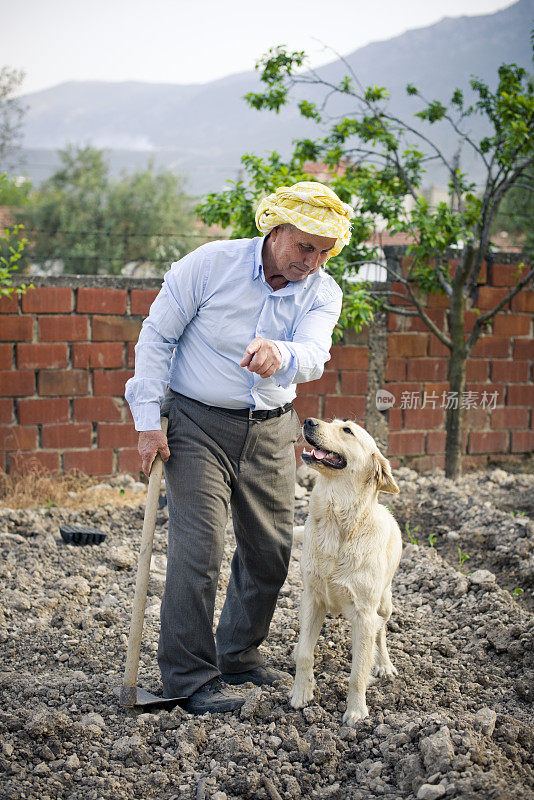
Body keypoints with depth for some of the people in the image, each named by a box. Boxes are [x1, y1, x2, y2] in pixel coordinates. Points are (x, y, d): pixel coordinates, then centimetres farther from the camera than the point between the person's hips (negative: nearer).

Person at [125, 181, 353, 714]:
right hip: (199, 425, -4)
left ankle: (238, 654, 30)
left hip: (271, 432, 4)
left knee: (271, 549, 10)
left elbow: (313, 356, -23)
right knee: (197, 550, -10)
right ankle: (189, 676, 2)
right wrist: (149, 420, -10)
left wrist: (280, 355, -47)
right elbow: (156, 335, -6)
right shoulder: (211, 264, -11)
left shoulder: (322, 293, -3)